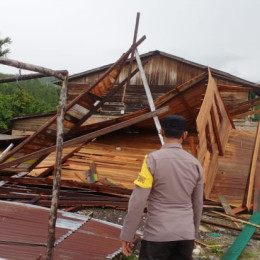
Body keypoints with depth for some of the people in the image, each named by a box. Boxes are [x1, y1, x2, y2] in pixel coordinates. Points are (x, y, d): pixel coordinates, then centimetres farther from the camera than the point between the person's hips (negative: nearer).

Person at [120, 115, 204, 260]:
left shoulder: (153, 159, -13)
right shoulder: (195, 163, 2)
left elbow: (138, 201, -15)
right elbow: (197, 204, 11)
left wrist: (127, 234, -5)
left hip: (158, 234, -4)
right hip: (185, 234, 5)